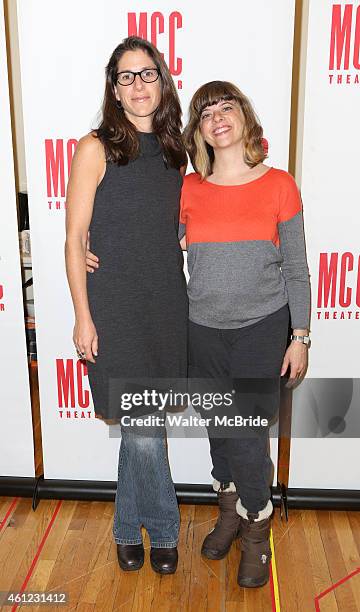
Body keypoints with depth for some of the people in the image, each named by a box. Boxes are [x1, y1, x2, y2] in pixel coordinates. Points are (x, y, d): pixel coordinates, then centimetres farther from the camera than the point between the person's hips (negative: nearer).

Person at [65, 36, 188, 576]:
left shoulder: (173, 150, 9)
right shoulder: (96, 148, -6)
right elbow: (75, 238, -7)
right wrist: (83, 317, -10)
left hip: (167, 304, 5)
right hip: (115, 307, -4)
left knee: (139, 428, 14)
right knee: (143, 430, 2)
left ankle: (129, 527, 35)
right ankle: (162, 529, 28)